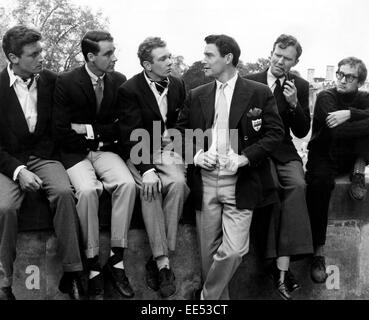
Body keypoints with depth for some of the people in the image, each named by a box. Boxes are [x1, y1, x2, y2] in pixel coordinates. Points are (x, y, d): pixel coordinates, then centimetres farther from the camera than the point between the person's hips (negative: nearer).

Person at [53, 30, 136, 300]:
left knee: (127, 183, -27)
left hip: (106, 150, 3)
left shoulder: (119, 80, 3)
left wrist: (90, 130, -7)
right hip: (76, 153, -3)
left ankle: (116, 260, -18)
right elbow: (62, 131, -11)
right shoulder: (66, 83, -7)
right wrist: (103, 135, -10)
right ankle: (93, 266, -19)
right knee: (88, 190, -32)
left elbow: (121, 127, 5)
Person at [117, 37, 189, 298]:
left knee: (178, 183, -29)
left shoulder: (177, 85, 10)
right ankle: (163, 262, -29)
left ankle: (159, 259, -24)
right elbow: (132, 136, -12)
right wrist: (146, 169, -25)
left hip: (169, 149, 3)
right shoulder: (130, 90, -6)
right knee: (149, 187, -33)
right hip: (141, 153, -3)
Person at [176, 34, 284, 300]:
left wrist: (244, 157, -14)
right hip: (204, 181, 3)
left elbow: (275, 133, -2)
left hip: (240, 183, -3)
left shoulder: (259, 93, 1)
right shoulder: (196, 96, 11)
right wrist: (196, 154, -5)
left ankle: (208, 297, 11)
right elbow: (181, 132, 15)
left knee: (233, 250, -11)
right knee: (210, 250, 8)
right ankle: (219, 298, 27)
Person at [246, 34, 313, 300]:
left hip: (284, 151, 2)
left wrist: (294, 104, -9)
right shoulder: (250, 83, 7)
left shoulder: (300, 86, 10)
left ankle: (281, 267, -31)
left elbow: (302, 132, 7)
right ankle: (282, 265, -26)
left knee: (298, 184, -30)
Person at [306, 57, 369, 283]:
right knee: (319, 183, -37)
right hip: (324, 156, -3)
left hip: (350, 156, 3)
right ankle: (319, 251, -34)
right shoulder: (326, 97, -5)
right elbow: (337, 132, -21)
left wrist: (349, 114, -26)